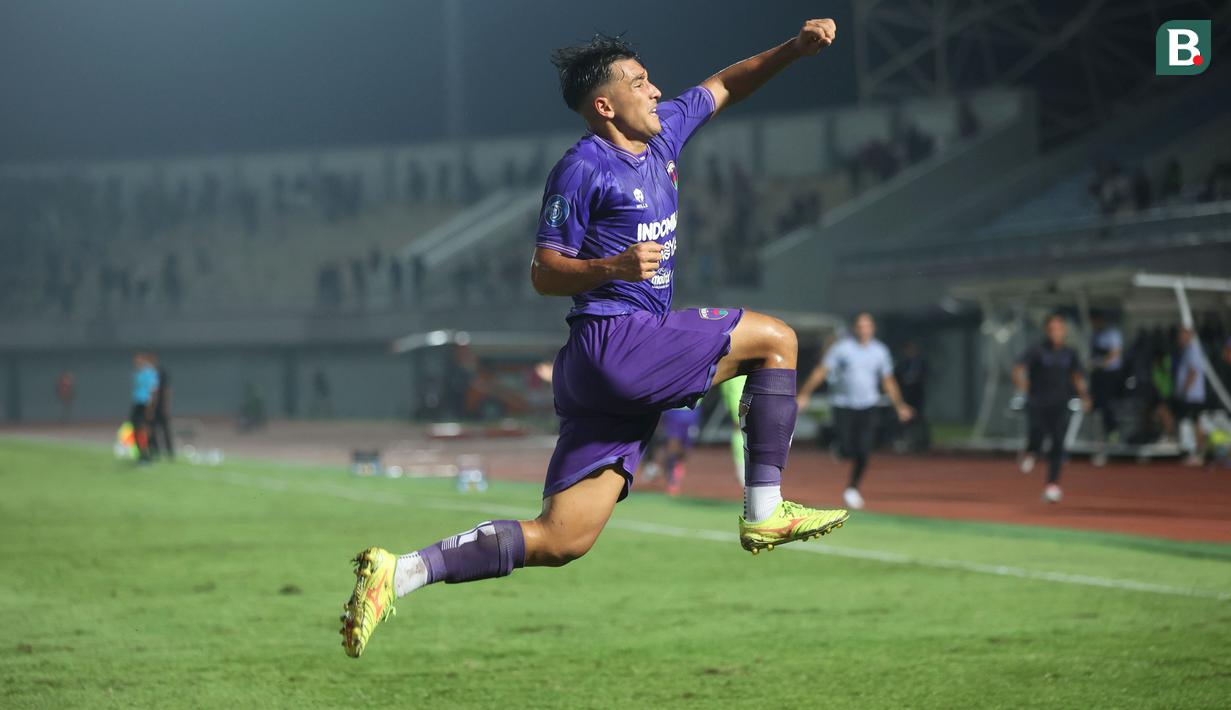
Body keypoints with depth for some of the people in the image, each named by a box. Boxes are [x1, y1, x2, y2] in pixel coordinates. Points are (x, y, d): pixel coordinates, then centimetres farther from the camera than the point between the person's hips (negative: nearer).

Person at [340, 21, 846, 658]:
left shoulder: (662, 135, 17)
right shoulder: (584, 169, -7)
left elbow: (724, 86, 30)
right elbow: (544, 274, -6)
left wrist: (795, 48, 19)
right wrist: (613, 267, -22)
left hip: (613, 372, 8)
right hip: (614, 339, -8)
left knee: (560, 541, 2)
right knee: (774, 339, 0)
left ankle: (398, 572, -3)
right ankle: (764, 514, 0)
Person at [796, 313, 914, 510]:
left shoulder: (880, 351, 4)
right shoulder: (842, 348, -6)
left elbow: (888, 381, 13)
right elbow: (821, 371, -7)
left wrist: (899, 405, 7)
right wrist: (804, 394, -15)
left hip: (867, 406, 2)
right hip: (843, 405, -2)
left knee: (863, 452, -8)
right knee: (847, 451, -10)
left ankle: (852, 489, 11)